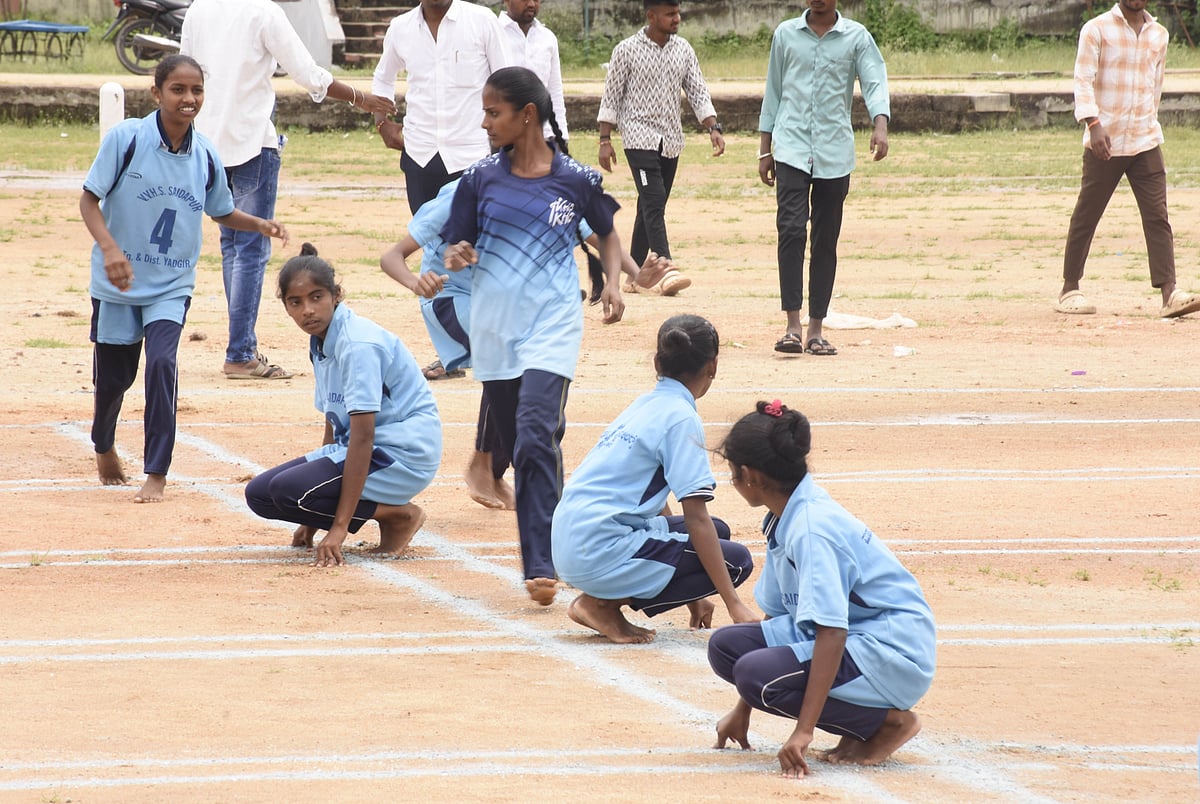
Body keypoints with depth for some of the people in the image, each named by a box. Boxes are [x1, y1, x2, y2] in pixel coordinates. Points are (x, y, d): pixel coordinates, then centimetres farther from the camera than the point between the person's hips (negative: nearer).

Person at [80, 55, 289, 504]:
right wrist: (109, 248, -28)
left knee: (162, 362, -19)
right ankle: (104, 447, 42)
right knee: (113, 376, 10)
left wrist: (259, 225, -5)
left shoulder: (204, 155, -3)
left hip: (171, 286, 1)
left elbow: (222, 213, 14)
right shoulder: (126, 139, -14)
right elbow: (89, 200, -12)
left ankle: (157, 474, -12)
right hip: (117, 282, -1)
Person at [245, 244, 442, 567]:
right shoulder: (321, 344, 9)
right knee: (259, 494, 0)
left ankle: (399, 515, -8)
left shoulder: (357, 344, -20)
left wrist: (340, 527, -29)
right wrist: (312, 521, 18)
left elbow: (363, 435, -25)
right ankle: (385, 510, 3)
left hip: (403, 455, -10)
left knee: (287, 490, -26)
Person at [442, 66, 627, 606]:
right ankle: (551, 539, 26)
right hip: (494, 325, 4)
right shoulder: (482, 179, 2)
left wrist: (613, 282, -1)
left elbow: (606, 233, 15)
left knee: (536, 435, -18)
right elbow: (456, 246, 8)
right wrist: (458, 256, -15)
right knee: (519, 446, 9)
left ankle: (540, 565, -20)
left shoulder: (576, 181, -3)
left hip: (552, 324, -4)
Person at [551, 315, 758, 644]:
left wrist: (692, 596, 29)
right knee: (736, 560, -5)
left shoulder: (644, 406, 17)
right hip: (601, 552, -9)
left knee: (716, 532, 19)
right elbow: (696, 518, -14)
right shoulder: (681, 418, -10)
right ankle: (603, 603, -6)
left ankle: (606, 600, 8)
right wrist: (734, 604, -13)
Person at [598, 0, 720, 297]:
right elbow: (611, 97, -4)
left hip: (671, 139, 5)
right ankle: (666, 273, -26)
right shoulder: (627, 50, -8)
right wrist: (605, 141, -8)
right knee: (654, 203, -17)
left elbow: (697, 92, 6)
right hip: (640, 136, -5)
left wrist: (713, 128, -6)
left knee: (651, 207, 9)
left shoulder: (683, 49, 5)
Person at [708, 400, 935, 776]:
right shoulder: (785, 520, 8)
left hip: (894, 656, -10)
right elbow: (778, 612, 18)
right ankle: (861, 721, 4)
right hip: (856, 643, 10)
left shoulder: (811, 529, -22)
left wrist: (804, 729, -33)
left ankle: (890, 721, -7)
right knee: (725, 645, -1)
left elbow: (832, 631, -29)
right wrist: (742, 711, 22)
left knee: (756, 673, -27)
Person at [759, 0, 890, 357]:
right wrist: (765, 150, 11)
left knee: (826, 240, 4)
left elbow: (875, 82, -6)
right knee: (791, 228, -16)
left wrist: (880, 125, -25)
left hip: (835, 152, 1)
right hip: (792, 149, -1)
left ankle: (816, 328, 11)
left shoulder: (856, 37, 5)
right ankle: (793, 324, -17)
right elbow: (773, 91, 13)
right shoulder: (786, 34, 8)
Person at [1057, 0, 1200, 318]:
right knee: (1086, 217, 4)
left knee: (1157, 217, -7)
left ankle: (1169, 293, -13)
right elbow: (1083, 80, -12)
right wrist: (1094, 124, -24)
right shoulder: (1097, 29, -4)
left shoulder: (1158, 35, 11)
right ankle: (1069, 290, 16)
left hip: (1147, 144, 4)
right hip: (1105, 142, -4)